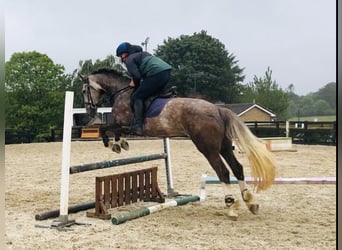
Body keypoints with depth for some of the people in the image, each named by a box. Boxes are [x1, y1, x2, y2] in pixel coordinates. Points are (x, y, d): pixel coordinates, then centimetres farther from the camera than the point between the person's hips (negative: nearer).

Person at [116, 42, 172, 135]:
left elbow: (136, 76, -5)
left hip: (157, 74, -9)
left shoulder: (129, 60, 6)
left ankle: (137, 126, -15)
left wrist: (135, 84, 15)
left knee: (137, 97, -6)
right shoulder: (142, 54, 33)